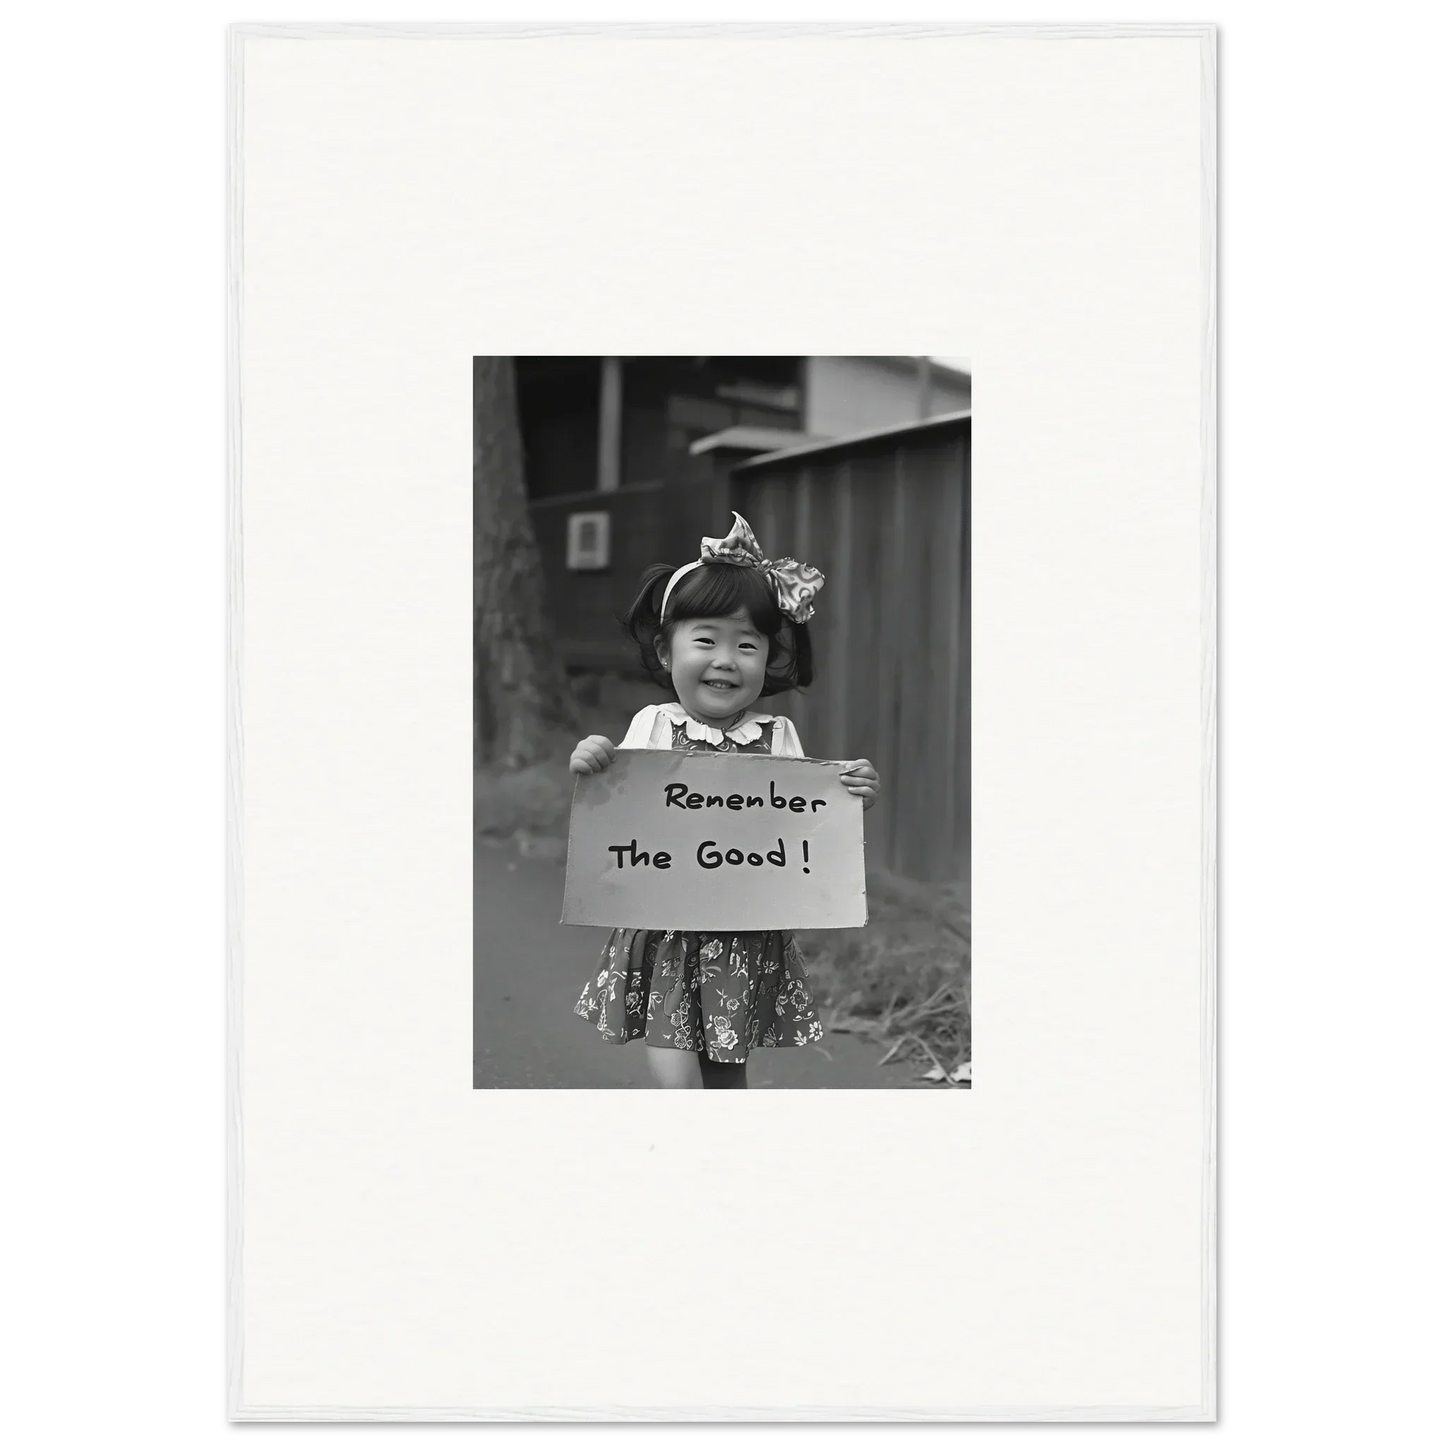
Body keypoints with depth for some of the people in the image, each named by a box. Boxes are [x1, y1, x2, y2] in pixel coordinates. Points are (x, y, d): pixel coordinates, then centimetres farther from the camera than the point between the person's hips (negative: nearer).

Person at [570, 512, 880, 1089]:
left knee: (727, 1078, 12)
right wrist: (590, 770, -18)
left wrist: (849, 799, -15)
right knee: (677, 1082, -8)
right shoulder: (652, 728, -3)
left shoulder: (777, 738, -1)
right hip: (663, 938, -1)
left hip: (747, 946, 1)